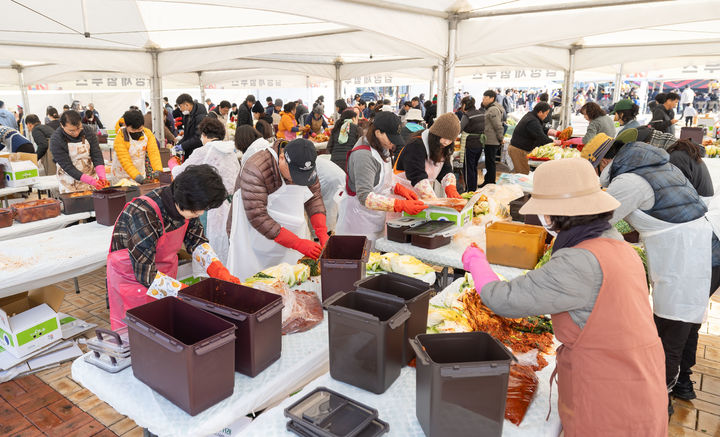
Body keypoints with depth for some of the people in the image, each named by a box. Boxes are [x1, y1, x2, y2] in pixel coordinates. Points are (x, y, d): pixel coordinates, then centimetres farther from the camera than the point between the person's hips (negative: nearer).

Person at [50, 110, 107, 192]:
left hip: (90, 176, 3)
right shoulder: (56, 140, -18)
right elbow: (67, 167, -20)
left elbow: (97, 155, -11)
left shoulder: (88, 131, -9)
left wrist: (102, 176, -27)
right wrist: (91, 181, -31)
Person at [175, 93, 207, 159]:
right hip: (189, 153, 9)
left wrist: (183, 146, -19)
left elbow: (198, 138, -23)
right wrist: (179, 144, 5)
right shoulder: (187, 115, 13)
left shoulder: (201, 117, -18)